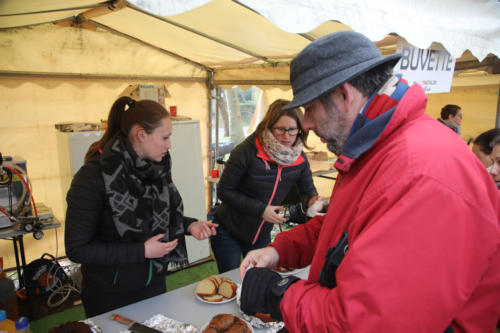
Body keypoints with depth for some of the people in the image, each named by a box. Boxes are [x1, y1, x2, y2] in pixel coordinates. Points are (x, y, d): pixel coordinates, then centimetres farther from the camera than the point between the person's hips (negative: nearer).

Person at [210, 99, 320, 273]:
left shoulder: (299, 159, -8)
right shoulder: (247, 151, -23)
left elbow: (308, 189, 7)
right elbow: (224, 191, -17)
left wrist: (314, 200, -17)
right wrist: (260, 210, -24)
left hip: (262, 234, 4)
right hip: (228, 232, -4)